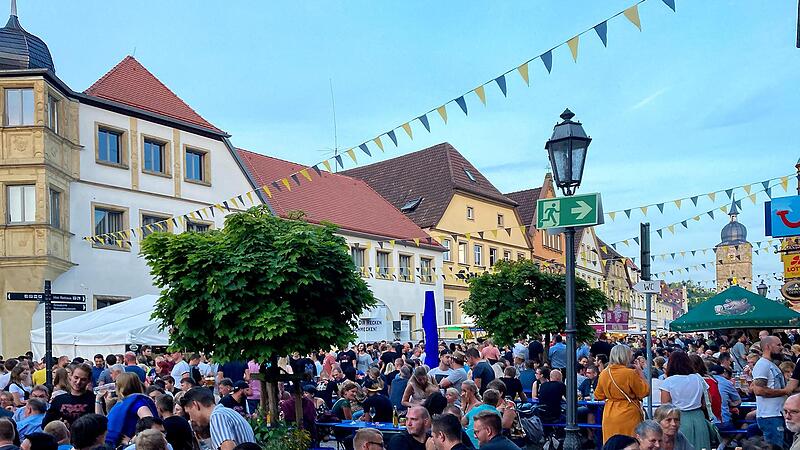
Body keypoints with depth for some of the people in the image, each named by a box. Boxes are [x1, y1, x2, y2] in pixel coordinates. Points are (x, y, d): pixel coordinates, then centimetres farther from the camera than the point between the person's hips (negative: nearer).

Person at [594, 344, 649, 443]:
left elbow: (598, 396, 9)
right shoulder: (630, 373, -16)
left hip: (609, 416, 5)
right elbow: (644, 392, -7)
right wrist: (641, 374, 1)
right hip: (628, 416, -5)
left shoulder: (603, 373, 0)